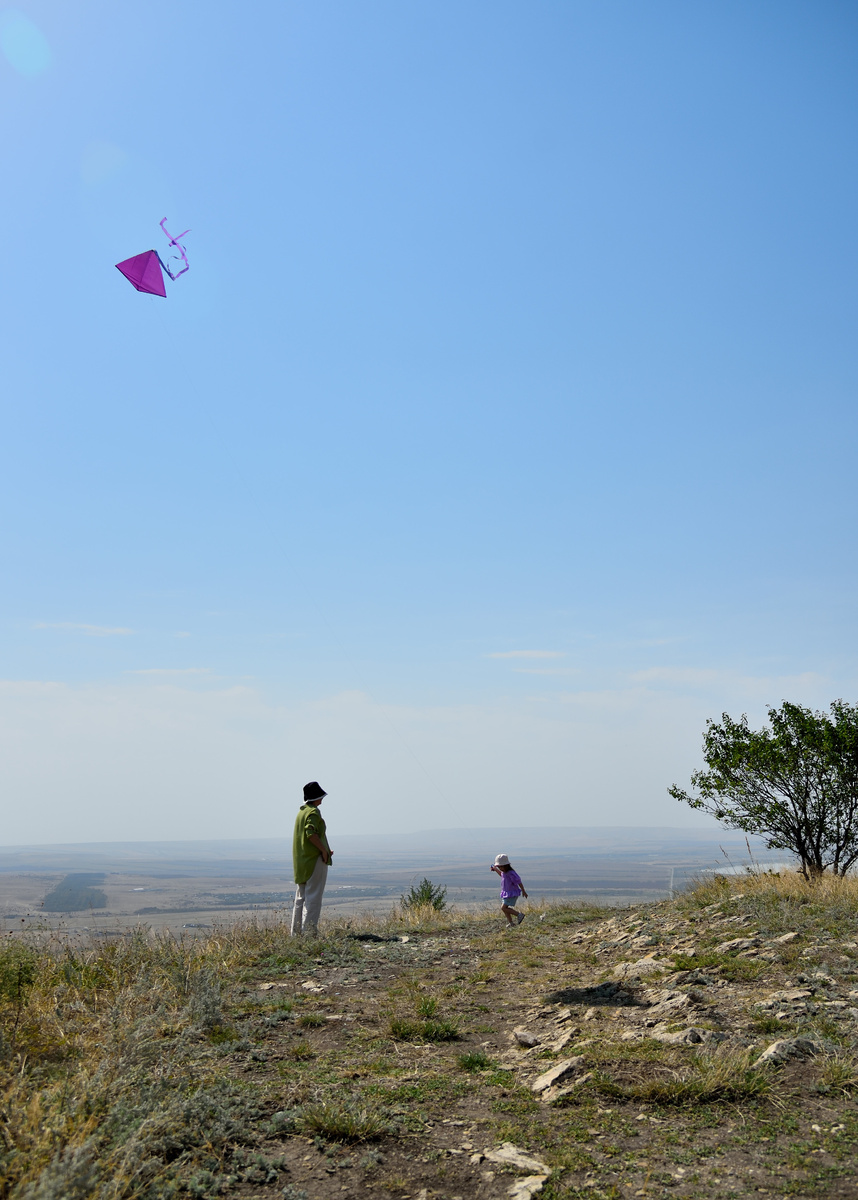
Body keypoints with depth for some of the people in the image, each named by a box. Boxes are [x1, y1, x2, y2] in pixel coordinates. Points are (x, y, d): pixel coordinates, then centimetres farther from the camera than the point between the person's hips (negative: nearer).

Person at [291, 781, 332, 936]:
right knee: (313, 897, -7)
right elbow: (311, 833, -26)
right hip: (314, 859, -9)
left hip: (300, 862, 9)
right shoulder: (313, 812, -12)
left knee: (300, 897, 12)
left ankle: (296, 933, 14)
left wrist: (324, 849, 14)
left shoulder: (301, 812, 15)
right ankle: (309, 932, -9)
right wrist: (324, 850, -16)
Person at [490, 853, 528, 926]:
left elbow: (519, 882, -18)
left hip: (512, 894, -9)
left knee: (503, 908, -13)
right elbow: (501, 874, 27)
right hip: (506, 893, 9)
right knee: (504, 908, 8)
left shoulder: (511, 874, -26)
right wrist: (495, 869, 16)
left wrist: (523, 892, -11)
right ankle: (510, 923, 19)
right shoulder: (504, 871, 1)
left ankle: (519, 915, -5)